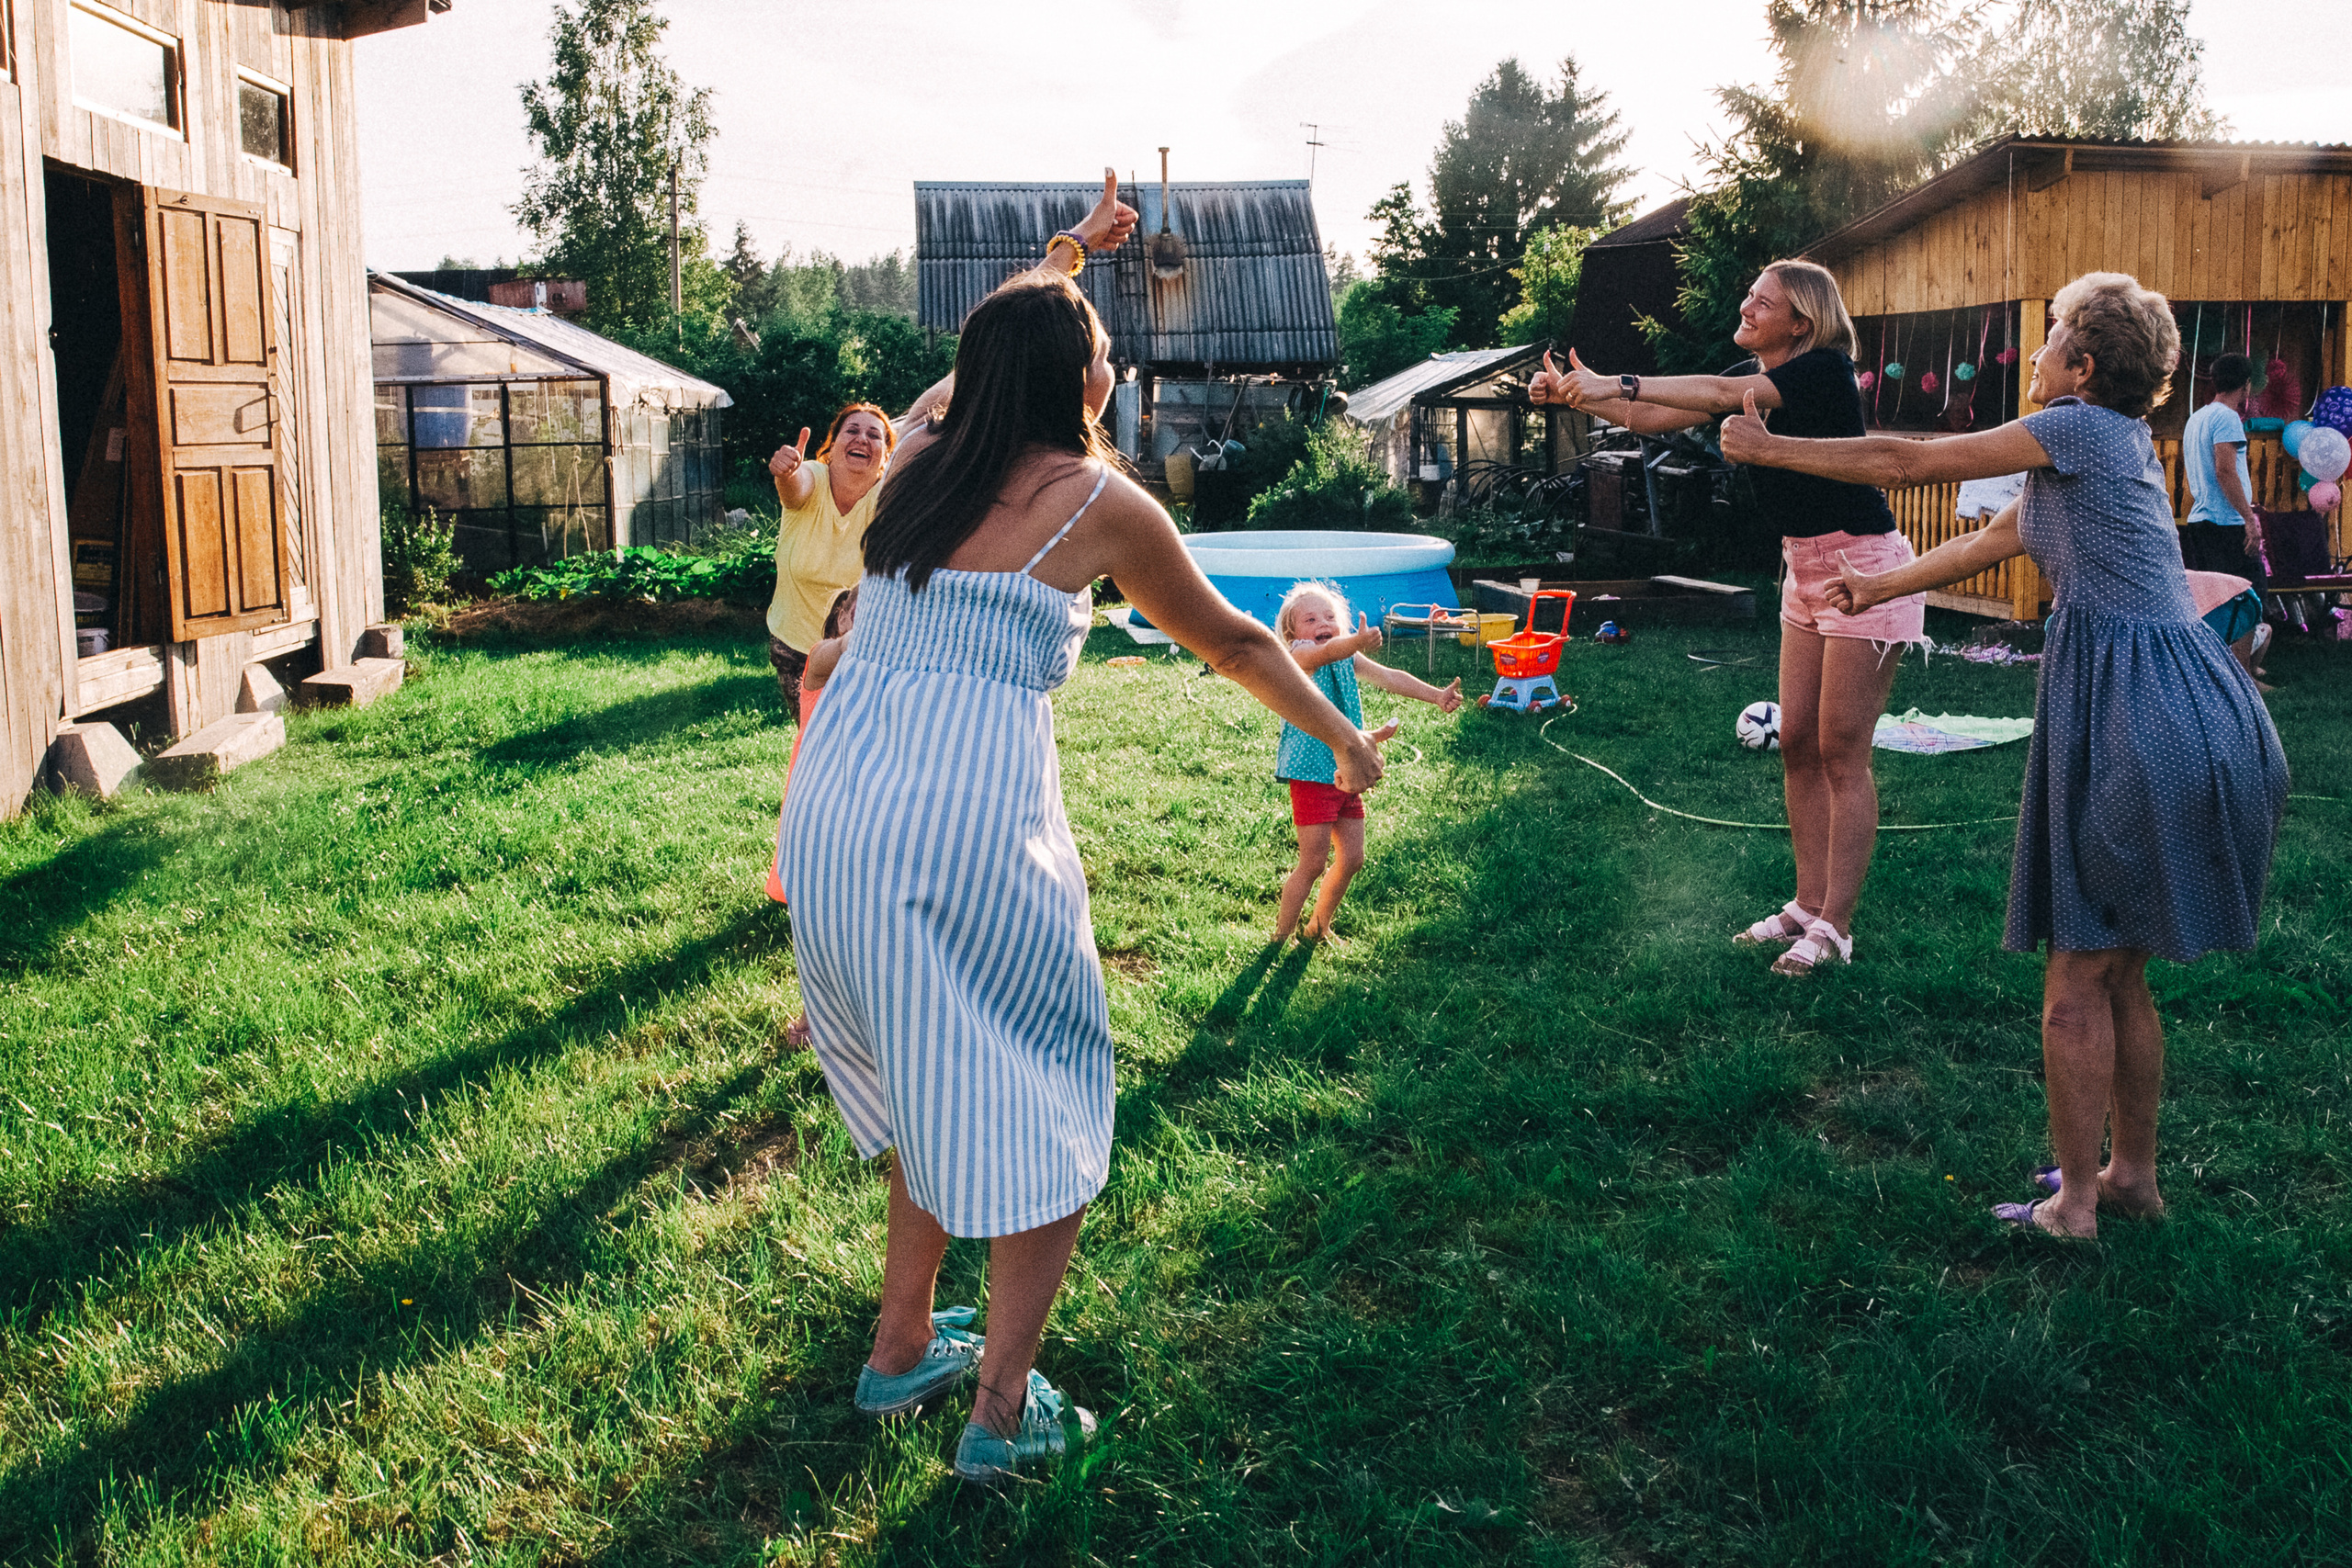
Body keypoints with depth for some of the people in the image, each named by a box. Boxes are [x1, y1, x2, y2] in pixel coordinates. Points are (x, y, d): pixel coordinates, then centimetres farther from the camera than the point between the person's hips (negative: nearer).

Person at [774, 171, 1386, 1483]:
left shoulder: (925, 457, 14)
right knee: (1041, 1103, 11)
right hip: (973, 827, -6)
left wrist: (1064, 256, 53)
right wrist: (1343, 738, 28)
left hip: (830, 817, 6)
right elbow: (1232, 645, 13)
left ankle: (902, 1349, 35)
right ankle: (1006, 1409, 14)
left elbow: (995, 352, 38)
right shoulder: (1100, 501, 1)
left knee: (940, 1079, 24)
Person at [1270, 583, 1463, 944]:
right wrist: (1357, 642, -57)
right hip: (1311, 775, -8)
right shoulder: (1299, 657, -13)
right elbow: (1326, 653, -35)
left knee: (1352, 859, 12)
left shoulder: (1349, 659, 10)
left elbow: (1388, 677, 0)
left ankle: (1318, 928, 31)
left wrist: (1436, 695, -14)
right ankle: (1280, 936, 13)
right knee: (1313, 863, -5)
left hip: (1344, 775, 8)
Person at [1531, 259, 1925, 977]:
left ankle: (1835, 927, 2)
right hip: (1805, 567, 9)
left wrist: (1618, 384, -38)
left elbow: (1722, 394, -34)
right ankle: (1809, 905, 18)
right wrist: (1575, 397, -13)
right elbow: (1654, 419, 1)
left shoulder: (1825, 371, -19)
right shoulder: (1753, 374, 6)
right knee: (1797, 742, 9)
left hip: (1864, 567, -9)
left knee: (1840, 751, -5)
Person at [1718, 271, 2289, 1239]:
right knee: (2118, 971, 17)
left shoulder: (2084, 428, -7)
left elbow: (1906, 463, -5)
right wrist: (1883, 586, 38)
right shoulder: (2111, 447, 20)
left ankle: (2073, 1202, 9)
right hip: (2183, 713, 9)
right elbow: (1992, 542, 29)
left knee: (2077, 972, 0)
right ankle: (2132, 1174, 28)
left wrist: (1768, 450, 4)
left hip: (2130, 712, -9)